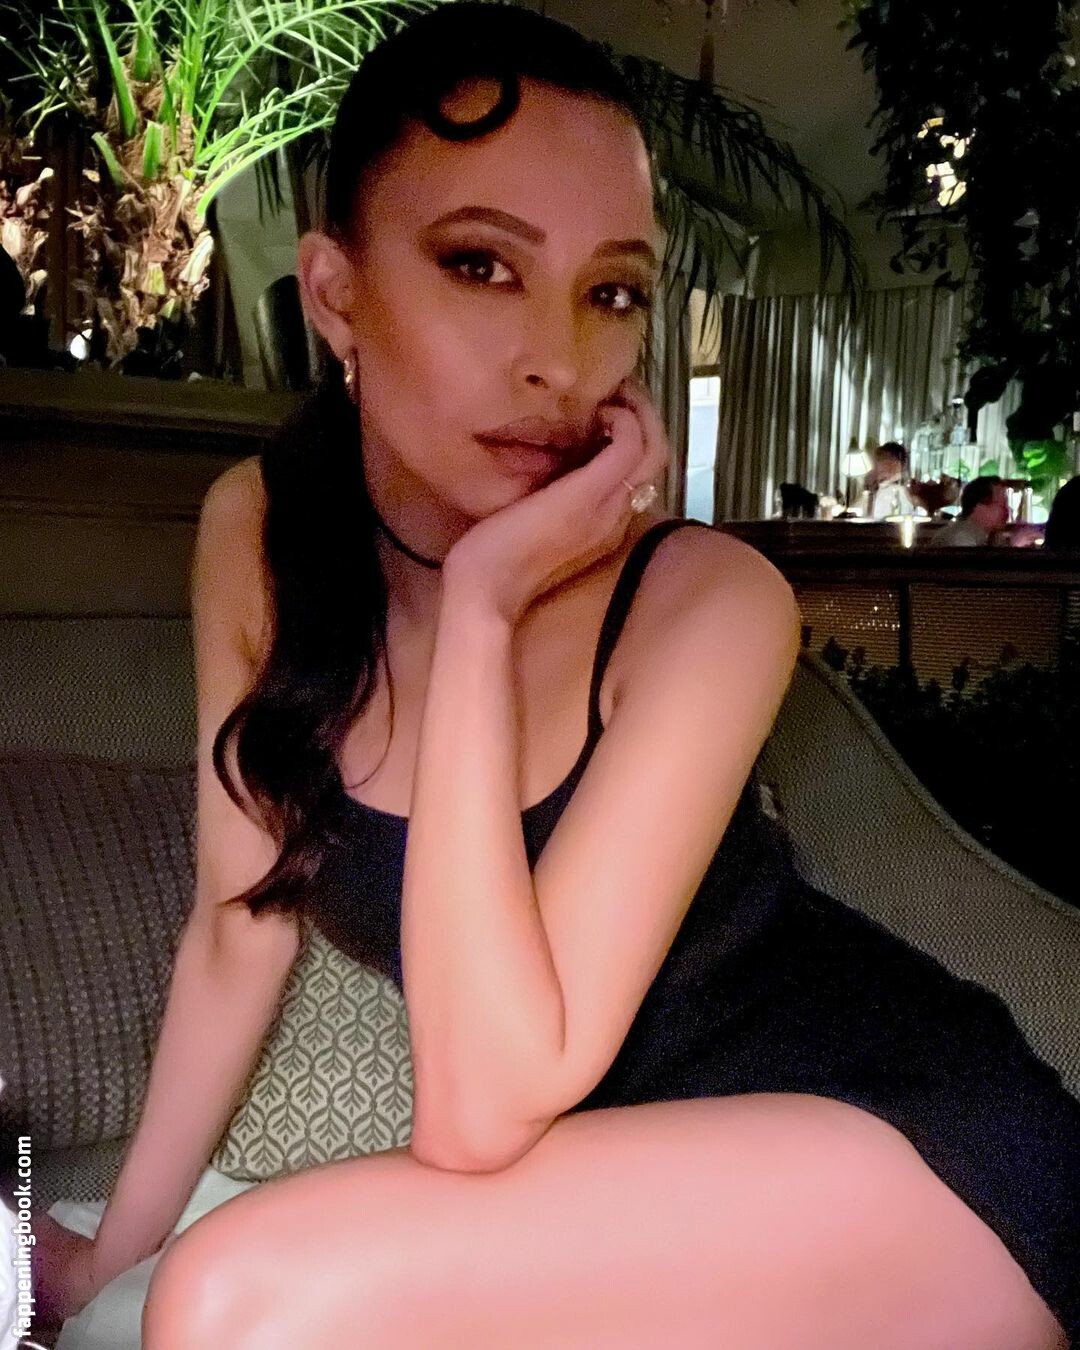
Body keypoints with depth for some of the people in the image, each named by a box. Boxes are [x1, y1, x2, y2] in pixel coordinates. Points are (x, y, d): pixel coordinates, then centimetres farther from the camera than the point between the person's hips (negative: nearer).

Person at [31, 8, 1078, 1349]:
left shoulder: (707, 603, -23)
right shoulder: (256, 536, -9)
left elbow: (482, 1112, -27)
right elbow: (241, 927, 2)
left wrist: (480, 610, -29)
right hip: (652, 1182, 5)